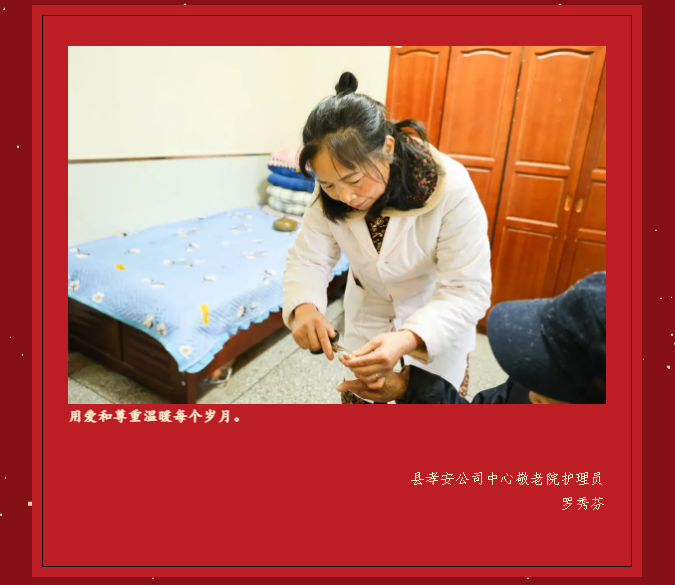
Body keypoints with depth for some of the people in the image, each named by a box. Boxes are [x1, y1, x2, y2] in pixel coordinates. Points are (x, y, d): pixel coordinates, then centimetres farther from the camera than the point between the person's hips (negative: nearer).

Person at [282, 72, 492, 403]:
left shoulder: (450, 188, -31)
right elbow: (307, 259, -15)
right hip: (367, 311, 3)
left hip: (437, 319, -2)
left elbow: (467, 290, -30)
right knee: (357, 397, 17)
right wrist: (304, 307, -38)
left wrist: (407, 339, -47)